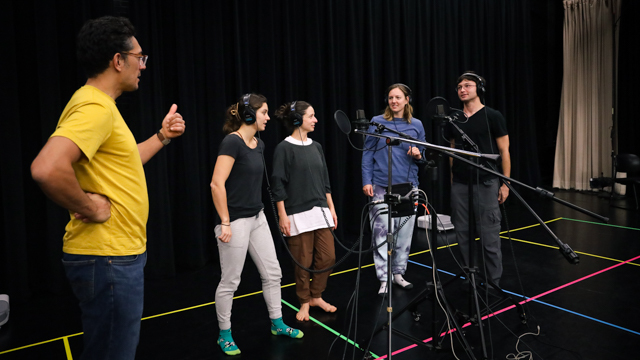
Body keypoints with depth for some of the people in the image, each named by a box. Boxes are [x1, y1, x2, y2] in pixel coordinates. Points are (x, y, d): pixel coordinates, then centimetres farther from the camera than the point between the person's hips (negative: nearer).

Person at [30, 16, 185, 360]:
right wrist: (90, 207, -22)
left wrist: (162, 136, 20)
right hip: (108, 257, -10)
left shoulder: (102, 105, 13)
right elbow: (47, 169, -36)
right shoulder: (95, 107, -20)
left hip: (119, 253, 10)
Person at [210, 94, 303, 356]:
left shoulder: (259, 144, 9)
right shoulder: (232, 142, -16)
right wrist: (225, 223, -19)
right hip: (236, 221, -8)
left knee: (272, 272, 13)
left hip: (257, 218, 8)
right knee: (230, 281, 5)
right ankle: (224, 335, 23)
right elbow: (217, 184, -20)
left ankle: (277, 324, 30)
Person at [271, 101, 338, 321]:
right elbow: (278, 184, -9)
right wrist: (282, 216, -12)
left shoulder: (316, 146, 11)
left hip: (321, 211, 6)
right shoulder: (284, 148, -7)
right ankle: (304, 302, 22)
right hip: (299, 214, -6)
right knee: (303, 261, 2)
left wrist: (331, 208, 12)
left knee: (328, 257, 7)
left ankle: (316, 296, 27)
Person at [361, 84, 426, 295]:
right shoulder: (377, 122, 2)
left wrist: (418, 155, -9)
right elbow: (368, 154, 2)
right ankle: (384, 278, 5)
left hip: (408, 186, 3)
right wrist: (366, 181, -6)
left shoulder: (416, 125, 8)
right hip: (382, 187, -2)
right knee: (381, 233, -5)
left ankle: (398, 273, 23)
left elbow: (424, 154, 15)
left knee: (404, 232, 7)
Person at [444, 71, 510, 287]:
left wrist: (505, 183, -7)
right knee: (462, 234, 8)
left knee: (489, 236, -1)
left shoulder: (493, 117, -3)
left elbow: (504, 151, -2)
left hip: (485, 184, -4)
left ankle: (493, 282, 12)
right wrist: (452, 180, 13)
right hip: (459, 185, 4)